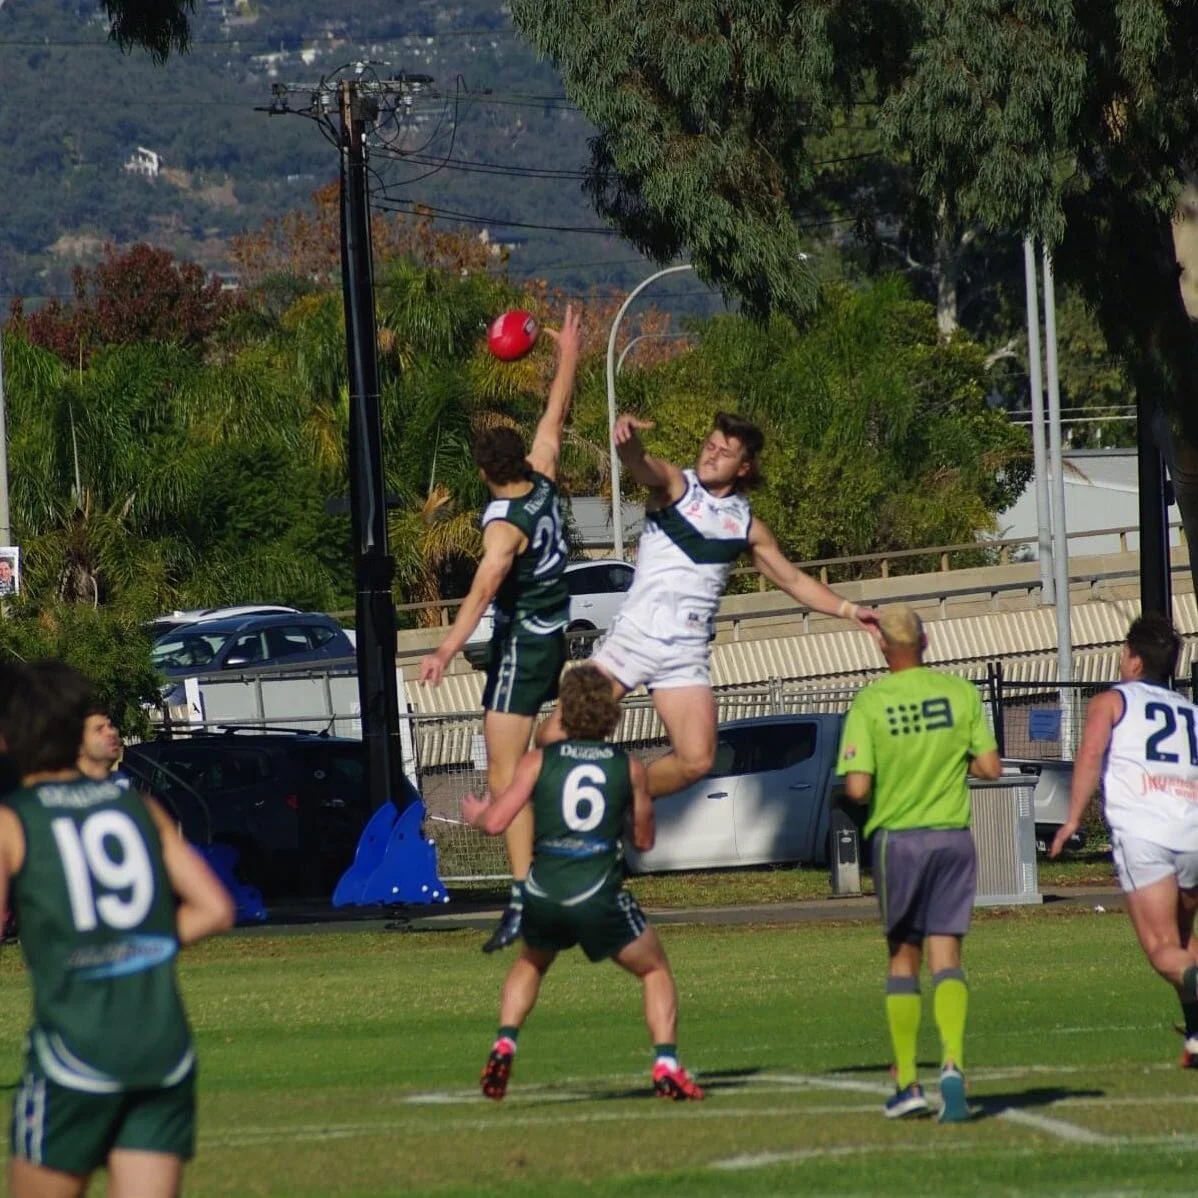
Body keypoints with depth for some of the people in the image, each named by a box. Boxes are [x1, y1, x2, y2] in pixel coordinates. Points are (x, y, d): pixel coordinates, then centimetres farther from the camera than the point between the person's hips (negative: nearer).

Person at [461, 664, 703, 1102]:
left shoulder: (539, 761, 5)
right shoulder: (629, 768, 6)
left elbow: (495, 822, 1)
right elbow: (644, 839, 16)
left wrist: (474, 814, 24)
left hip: (542, 897, 2)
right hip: (599, 899, -2)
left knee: (530, 964, 32)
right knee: (656, 971, 18)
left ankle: (504, 1046, 12)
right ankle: (666, 1065, 1)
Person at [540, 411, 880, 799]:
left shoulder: (747, 526, 10)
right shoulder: (674, 485, 0)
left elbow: (793, 580, 23)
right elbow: (640, 465, -24)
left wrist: (849, 610, 15)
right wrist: (627, 440, -48)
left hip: (687, 653, 3)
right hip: (634, 634, -3)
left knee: (696, 761, -10)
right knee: (558, 735, -13)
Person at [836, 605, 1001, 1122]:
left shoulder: (869, 703, -9)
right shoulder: (961, 693, -2)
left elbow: (857, 787, -14)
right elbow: (990, 767, -2)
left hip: (897, 837, -1)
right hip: (953, 836, 1)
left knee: (902, 958, 12)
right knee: (945, 957, 1)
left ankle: (907, 1084, 12)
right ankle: (953, 1064, -22)